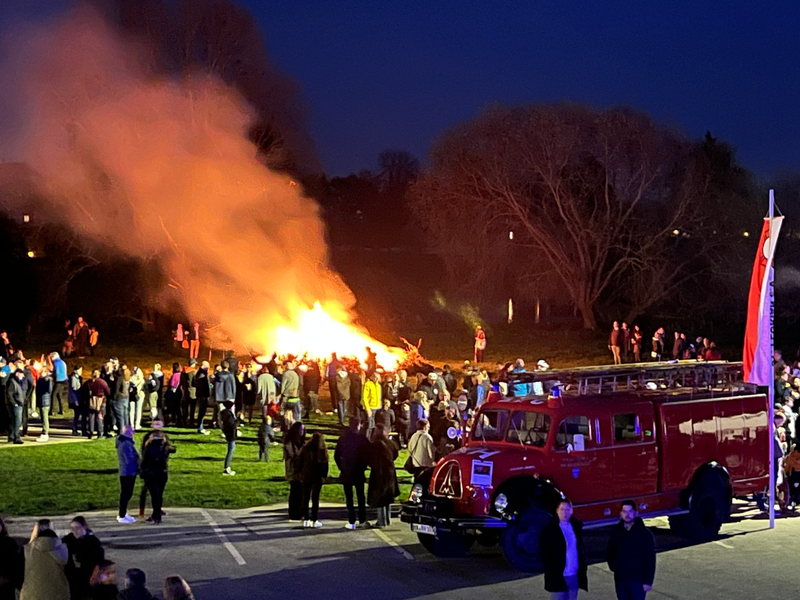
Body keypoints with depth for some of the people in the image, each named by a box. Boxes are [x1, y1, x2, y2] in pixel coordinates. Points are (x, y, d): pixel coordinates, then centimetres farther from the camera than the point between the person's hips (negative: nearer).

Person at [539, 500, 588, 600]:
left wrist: (582, 568, 7)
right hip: (558, 576, -5)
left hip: (575, 576, 5)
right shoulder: (549, 529, -9)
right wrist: (551, 570, -11)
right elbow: (543, 552, -7)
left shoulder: (577, 526, 6)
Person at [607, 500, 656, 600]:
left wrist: (648, 581, -11)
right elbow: (611, 552, 17)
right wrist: (613, 566, 2)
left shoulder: (645, 533, -9)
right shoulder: (616, 531, 2)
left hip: (638, 580, -4)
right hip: (620, 579, 4)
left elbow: (650, 559, -8)